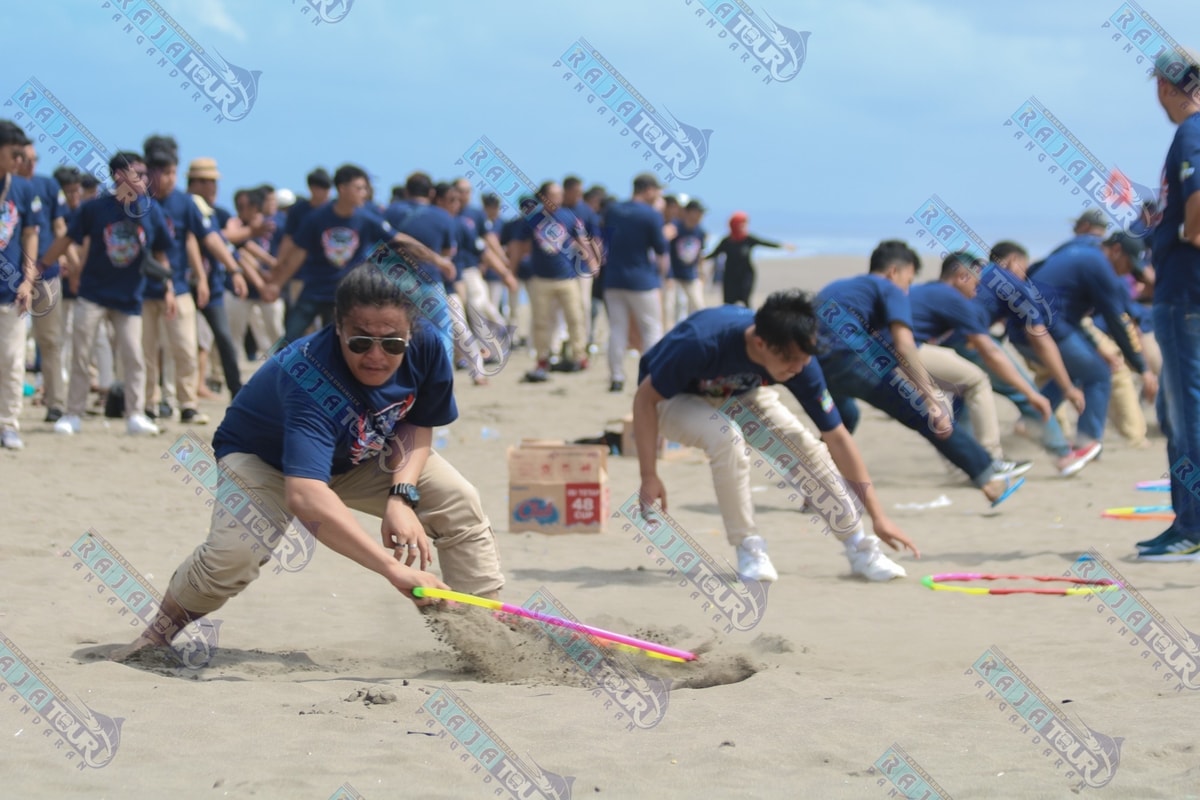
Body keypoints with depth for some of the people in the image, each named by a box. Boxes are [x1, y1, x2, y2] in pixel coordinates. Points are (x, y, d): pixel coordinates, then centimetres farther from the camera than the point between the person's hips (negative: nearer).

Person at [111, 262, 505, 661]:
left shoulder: (427, 346, -27)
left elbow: (418, 424, -5)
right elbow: (304, 497, -57)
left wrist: (403, 496, -26)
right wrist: (393, 569, -64)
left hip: (359, 457, 5)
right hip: (264, 458, -5)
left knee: (461, 505, -12)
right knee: (235, 552, -31)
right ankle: (161, 631, -3)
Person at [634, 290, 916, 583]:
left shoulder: (799, 361, -27)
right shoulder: (702, 342, -41)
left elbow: (836, 436, -18)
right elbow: (645, 397, -28)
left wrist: (877, 515, -19)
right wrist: (649, 478, -30)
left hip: (738, 395, 4)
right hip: (676, 400, -4)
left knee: (806, 445, -16)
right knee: (727, 438, -35)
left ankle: (860, 549, -1)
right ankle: (748, 549, -17)